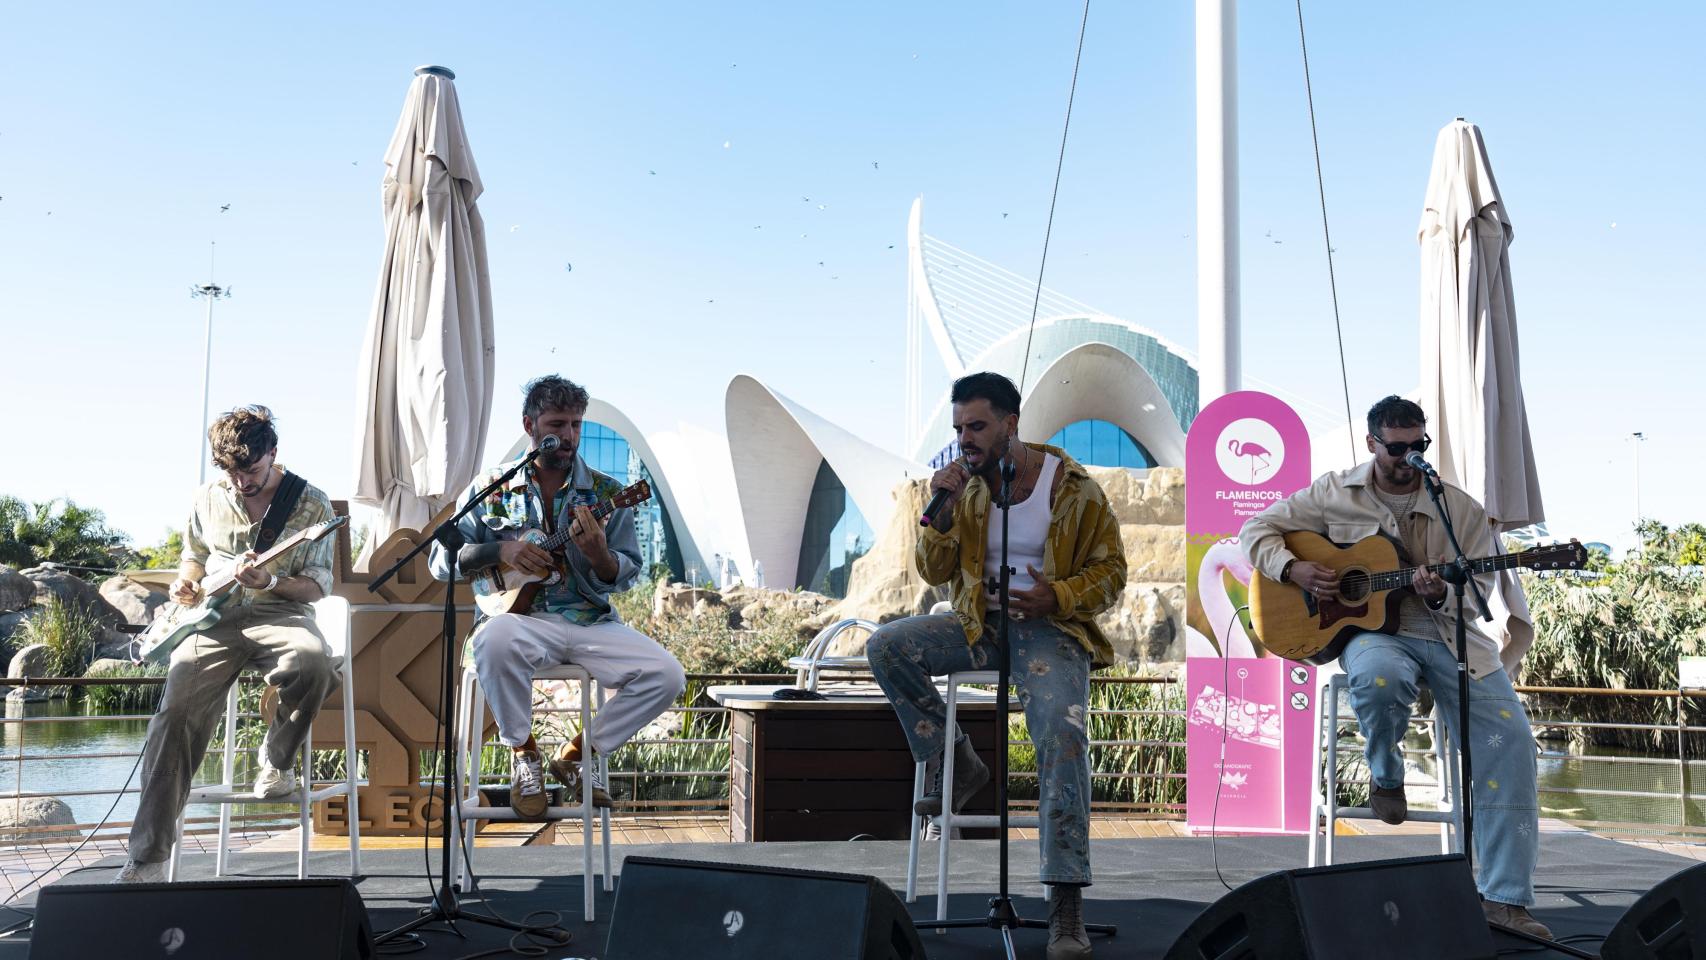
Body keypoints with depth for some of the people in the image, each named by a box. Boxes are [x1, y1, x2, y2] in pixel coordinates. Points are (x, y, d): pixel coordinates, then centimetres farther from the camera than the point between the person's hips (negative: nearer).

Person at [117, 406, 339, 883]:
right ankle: (147, 861, -19)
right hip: (214, 617, 2)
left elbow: (318, 585, 2)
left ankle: (278, 759, -8)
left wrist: (272, 581, -17)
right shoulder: (208, 499, 13)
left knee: (314, 661, -39)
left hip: (279, 614, -2)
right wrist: (185, 580, 6)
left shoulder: (311, 504, 2)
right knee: (177, 710, -23)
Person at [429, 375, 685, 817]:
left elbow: (626, 576, 6)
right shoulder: (491, 488, 7)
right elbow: (441, 557, 6)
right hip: (521, 616, -2)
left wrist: (598, 554, -18)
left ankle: (579, 752, 4)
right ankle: (523, 751, -10)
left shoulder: (606, 493, 8)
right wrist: (501, 551, -11)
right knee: (494, 639, -38)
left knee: (667, 676, -20)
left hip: (591, 621, 2)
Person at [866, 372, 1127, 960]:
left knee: (1063, 735, -29)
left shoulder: (1072, 488, -9)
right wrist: (944, 514, -15)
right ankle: (955, 763, 0)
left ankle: (1066, 903, -28)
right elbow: (934, 573, 3)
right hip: (979, 624, 5)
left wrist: (1057, 597, -21)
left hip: (1050, 629, -5)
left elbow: (1110, 571, -2)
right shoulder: (964, 482, 2)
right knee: (886, 647, -16)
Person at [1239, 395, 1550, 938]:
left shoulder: (1459, 508, 5)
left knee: (1511, 739, -19)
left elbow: (1479, 588, 3)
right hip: (1370, 629, -2)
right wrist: (1293, 570, -11)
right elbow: (1257, 530, 8)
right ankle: (1386, 777, -5)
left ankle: (1504, 898, -13)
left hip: (1449, 633, 2)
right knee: (1380, 678, -41)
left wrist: (1441, 594, -20)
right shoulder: (1335, 494, 4)